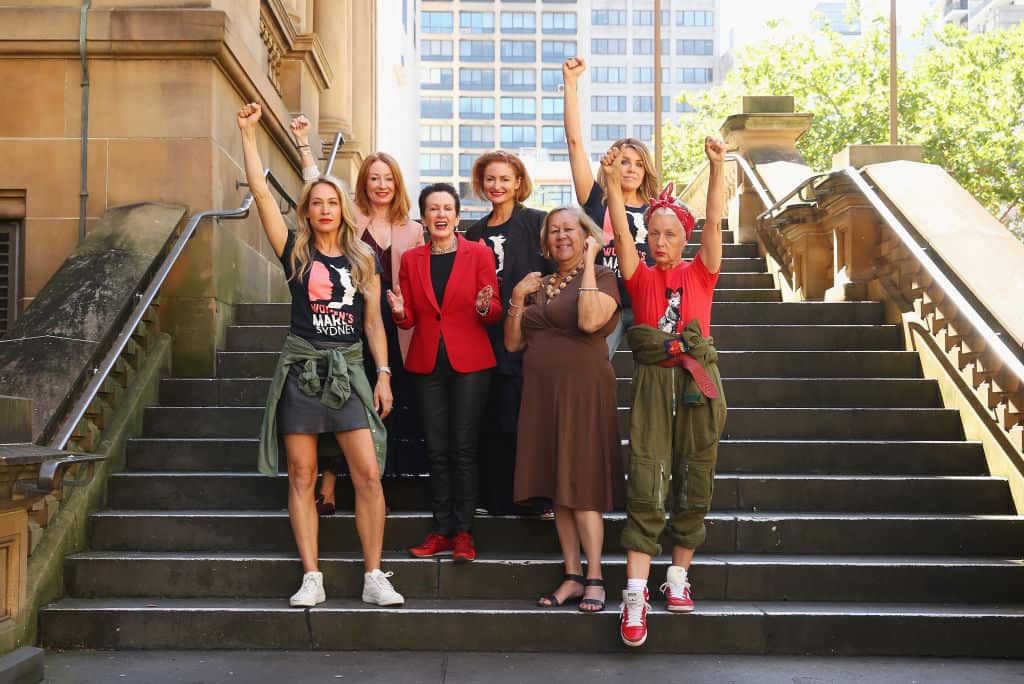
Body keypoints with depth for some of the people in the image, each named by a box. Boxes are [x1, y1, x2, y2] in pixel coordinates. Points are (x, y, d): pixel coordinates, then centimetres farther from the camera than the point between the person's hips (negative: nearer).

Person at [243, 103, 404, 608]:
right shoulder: (296, 252, 5)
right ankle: (311, 579, 7)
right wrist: (249, 133, -4)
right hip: (301, 369, 0)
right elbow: (260, 191, -2)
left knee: (368, 474, -8)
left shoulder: (362, 261, 10)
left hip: (348, 371, 1)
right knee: (301, 476, 1)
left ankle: (374, 577, 0)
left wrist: (383, 374, 2)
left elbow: (373, 322, 10)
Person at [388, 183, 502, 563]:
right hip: (427, 363, 3)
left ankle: (463, 532, 5)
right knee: (437, 450, 5)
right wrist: (400, 312, -14)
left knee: (463, 449, -3)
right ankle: (441, 531, 12)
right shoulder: (411, 260, 9)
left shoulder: (479, 254, 1)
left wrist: (484, 307, -22)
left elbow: (496, 313, 0)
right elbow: (410, 319, 8)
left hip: (469, 363, -3)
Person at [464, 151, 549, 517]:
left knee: (526, 416, -5)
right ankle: (494, 497, 14)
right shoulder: (475, 234, 16)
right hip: (488, 337, 5)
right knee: (491, 421, 5)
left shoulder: (537, 222, 0)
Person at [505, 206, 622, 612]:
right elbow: (512, 343, 15)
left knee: (581, 487, -7)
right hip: (541, 392, 6)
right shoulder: (538, 285, 17)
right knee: (558, 490, 7)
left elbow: (589, 320, -21)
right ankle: (572, 576, 13)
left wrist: (587, 264, -13)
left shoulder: (601, 277, -1)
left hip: (582, 389, -6)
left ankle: (594, 579, 1)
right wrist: (517, 299, 2)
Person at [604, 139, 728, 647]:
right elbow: (620, 233, -5)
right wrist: (611, 180, -16)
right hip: (652, 382, -1)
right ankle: (636, 592, -7)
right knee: (645, 488, -7)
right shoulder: (640, 278, 8)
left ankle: (678, 577, 22)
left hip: (697, 382, 1)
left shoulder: (699, 274, 8)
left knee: (693, 484, 7)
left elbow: (714, 223, -3)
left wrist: (717, 168, -13)